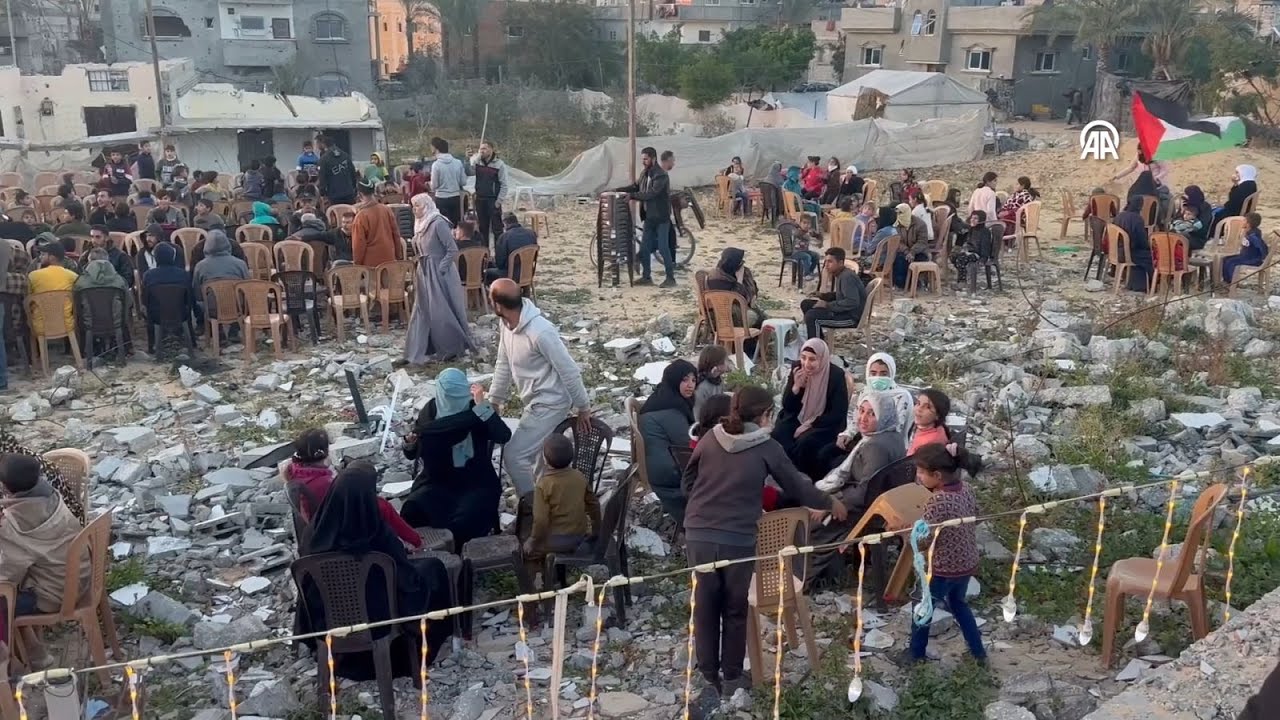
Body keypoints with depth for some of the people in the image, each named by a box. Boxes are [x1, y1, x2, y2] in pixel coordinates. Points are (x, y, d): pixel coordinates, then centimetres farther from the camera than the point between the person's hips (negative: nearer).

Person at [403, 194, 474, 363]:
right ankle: (420, 349, 20)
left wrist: (440, 269, -17)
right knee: (423, 311, 11)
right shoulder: (420, 224, 8)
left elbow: (453, 250, -19)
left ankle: (454, 348, 15)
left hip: (439, 274, -8)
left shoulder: (438, 223, -18)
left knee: (442, 312, -1)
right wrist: (419, 272, 12)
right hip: (424, 274, 8)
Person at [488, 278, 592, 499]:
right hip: (534, 401, 9)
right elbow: (503, 364, 9)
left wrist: (583, 407, -14)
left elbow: (569, 370, -22)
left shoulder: (540, 332, -30)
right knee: (540, 454, 21)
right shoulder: (505, 324, -4)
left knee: (514, 456, -8)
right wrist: (493, 401, 13)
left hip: (549, 404, -9)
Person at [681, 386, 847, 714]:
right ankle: (731, 676, 25)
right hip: (738, 539, -3)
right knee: (735, 608, 14)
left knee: (705, 607, 11)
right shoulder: (767, 448, -2)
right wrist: (830, 503, 24)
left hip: (698, 534, 3)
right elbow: (797, 486, 8)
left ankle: (710, 680, 15)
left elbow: (687, 482, 15)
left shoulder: (710, 438, 6)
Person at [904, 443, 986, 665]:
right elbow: (975, 515, 11)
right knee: (958, 603, 32)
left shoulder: (936, 501, -30)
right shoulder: (966, 488, -7)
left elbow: (924, 541, -25)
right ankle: (978, 651, 39)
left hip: (943, 570, -7)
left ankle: (916, 654, 35)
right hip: (968, 564, 7)